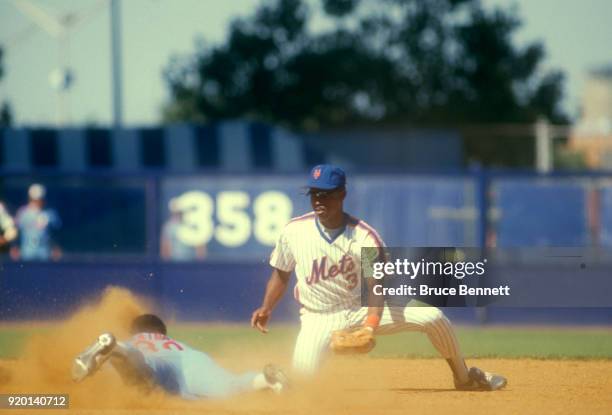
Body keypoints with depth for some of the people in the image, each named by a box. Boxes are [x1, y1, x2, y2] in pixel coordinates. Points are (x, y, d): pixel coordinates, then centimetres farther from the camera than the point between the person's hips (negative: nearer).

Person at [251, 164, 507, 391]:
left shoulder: (365, 237, -15)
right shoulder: (294, 231, -9)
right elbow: (281, 274, 6)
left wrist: (370, 325, -39)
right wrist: (266, 309, -8)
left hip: (361, 311, 0)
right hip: (319, 319, 0)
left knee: (433, 317, -17)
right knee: (304, 374, -29)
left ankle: (464, 378, 5)